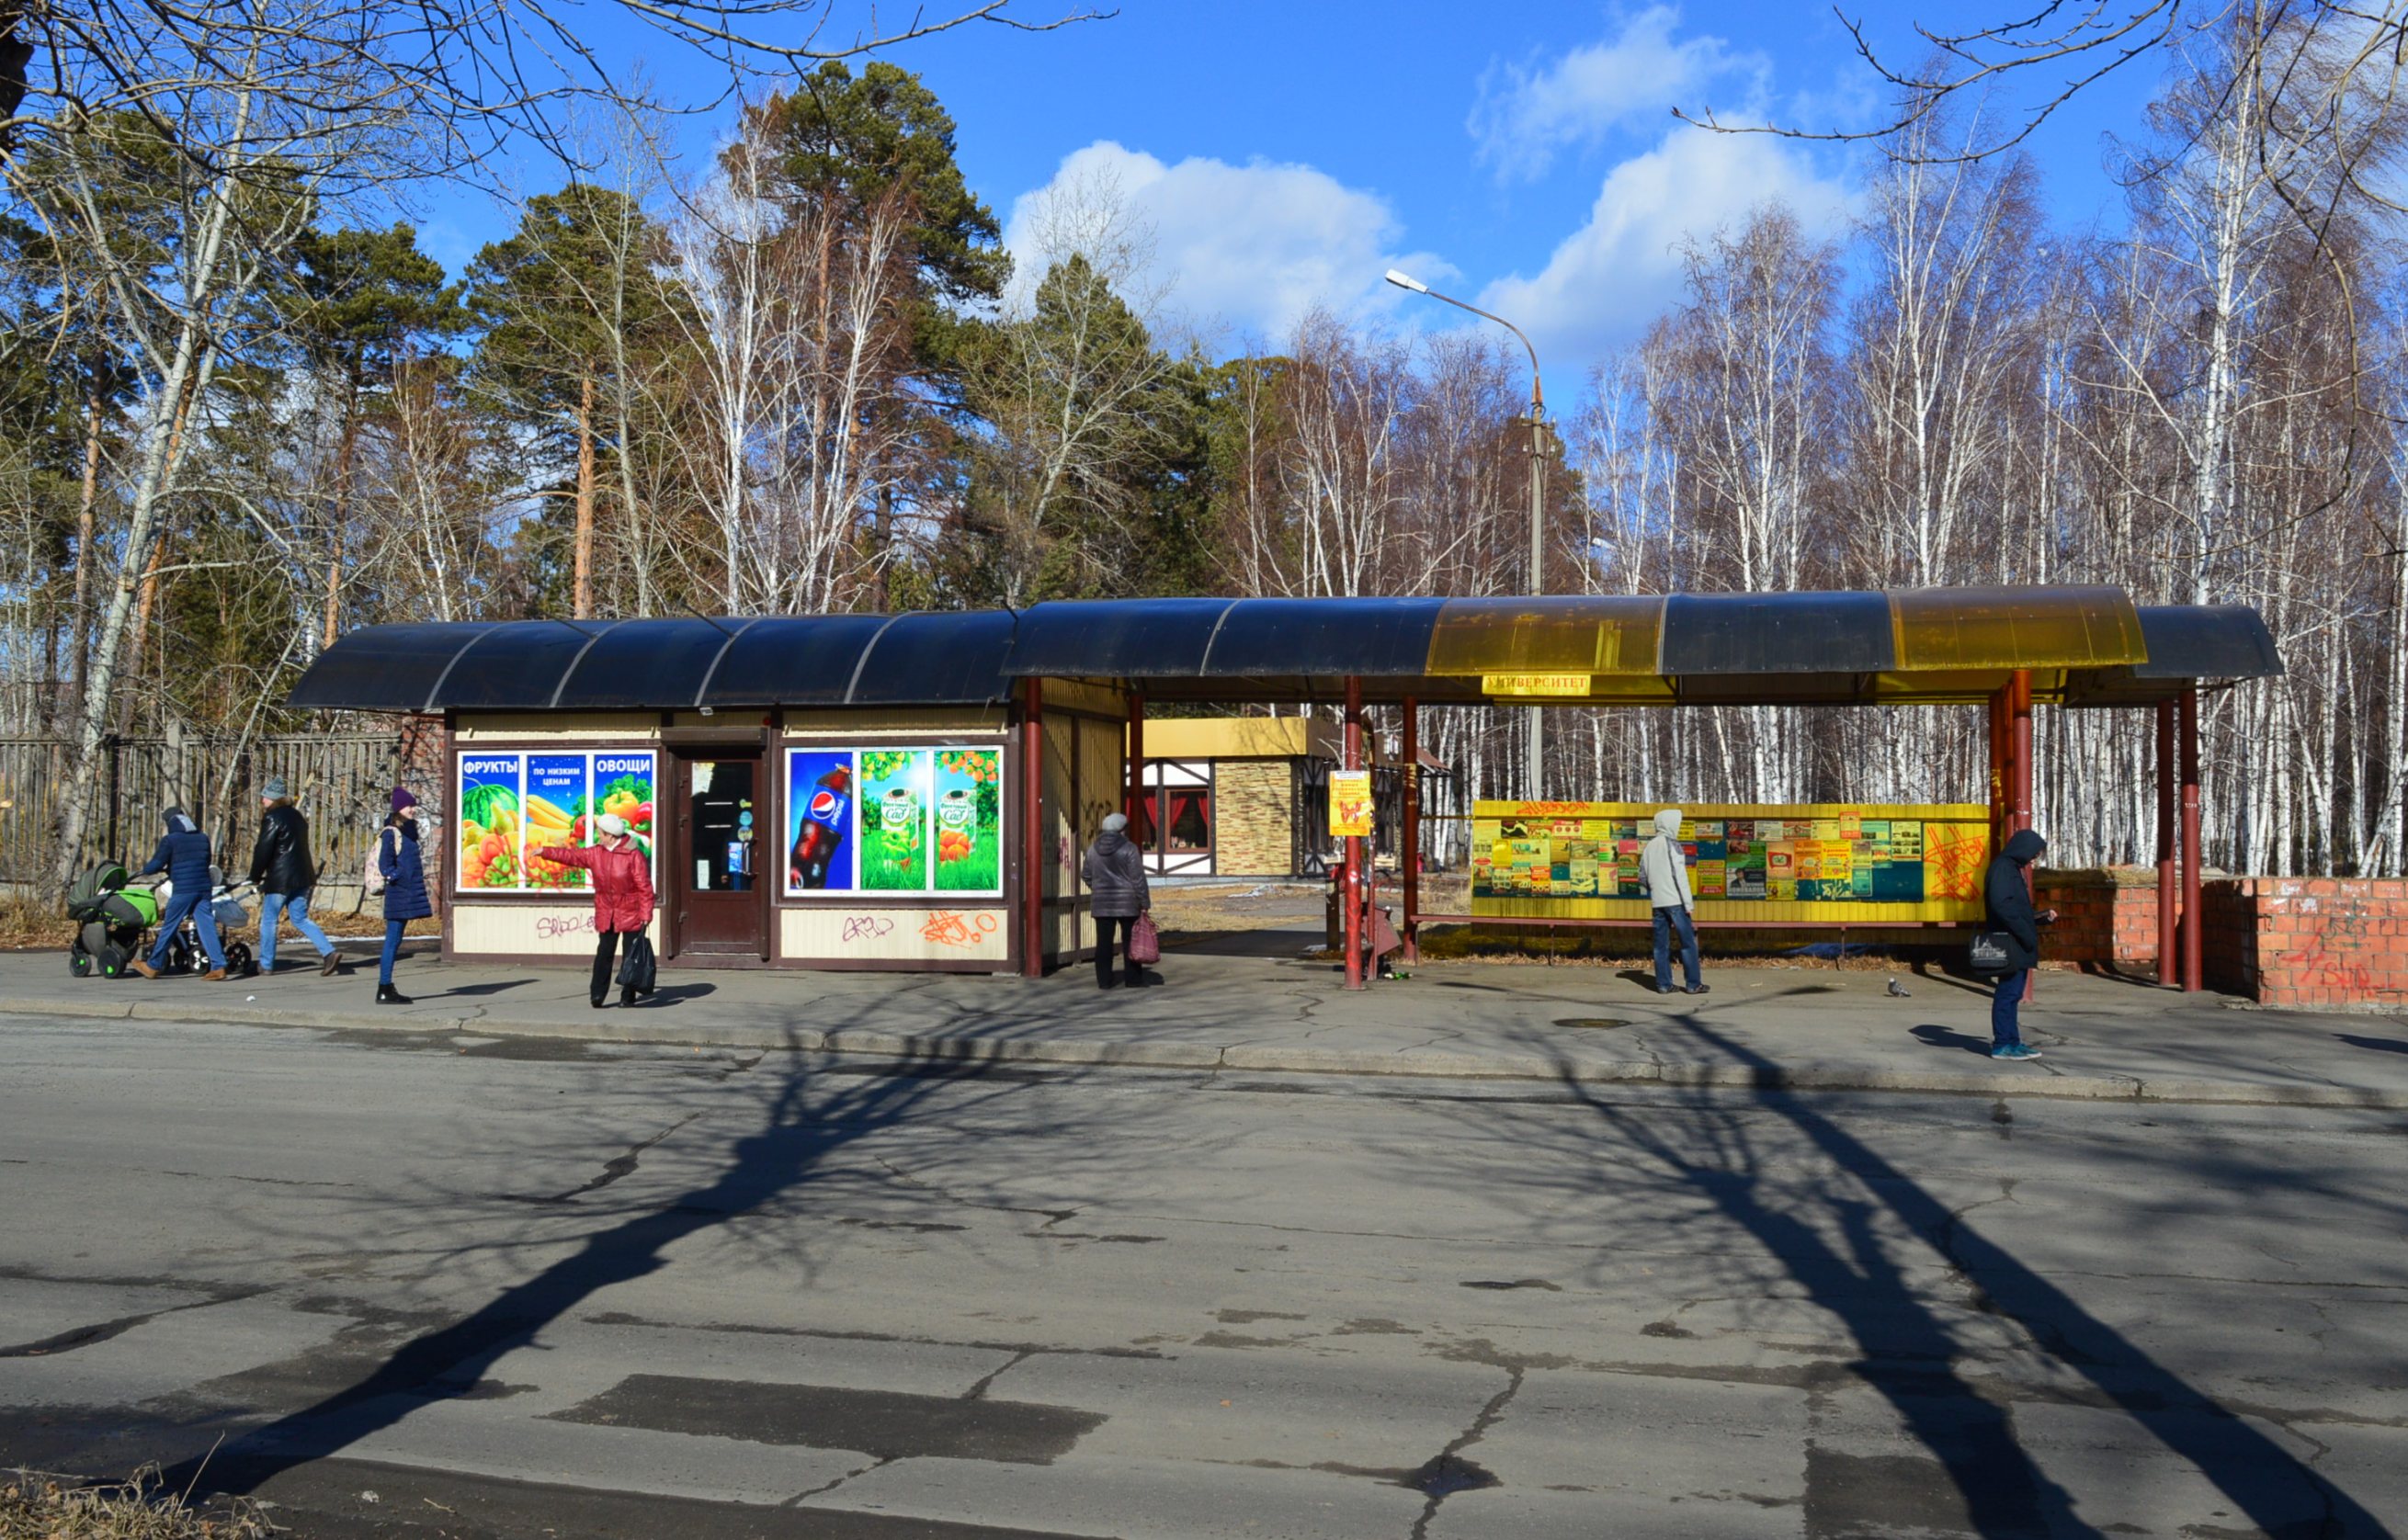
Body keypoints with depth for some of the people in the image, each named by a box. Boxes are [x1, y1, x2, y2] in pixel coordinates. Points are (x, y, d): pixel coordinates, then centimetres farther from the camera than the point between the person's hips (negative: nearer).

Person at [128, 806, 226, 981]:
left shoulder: (170, 840, -5)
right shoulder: (203, 838, 12)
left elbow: (156, 864, -7)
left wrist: (144, 871, 17)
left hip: (183, 890, -4)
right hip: (203, 889, 5)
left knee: (168, 928, 6)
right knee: (207, 927, 2)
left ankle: (152, 967, 17)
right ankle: (218, 966, -8)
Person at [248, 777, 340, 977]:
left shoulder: (272, 818, -12)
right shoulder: (296, 816, 15)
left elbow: (263, 850, -13)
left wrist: (256, 877, -2)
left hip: (280, 878, -8)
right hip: (302, 876, 8)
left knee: (268, 920, 5)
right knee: (300, 919, 11)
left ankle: (265, 965, 11)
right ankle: (329, 952, -3)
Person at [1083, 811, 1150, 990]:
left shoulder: (1093, 849, 5)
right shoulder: (1129, 848, -9)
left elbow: (1087, 875, 14)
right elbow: (1138, 878, -11)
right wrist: (1145, 902, -6)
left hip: (1101, 903, 4)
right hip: (1126, 902, -4)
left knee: (1104, 942, 5)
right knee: (1130, 942, 5)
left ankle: (1104, 980, 5)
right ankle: (1134, 979, 8)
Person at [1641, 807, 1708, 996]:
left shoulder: (1649, 846, 11)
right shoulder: (1671, 844, -9)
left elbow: (1642, 876, 14)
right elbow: (1680, 875, -13)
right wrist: (1688, 904, -12)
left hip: (1657, 902, 6)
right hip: (1675, 901, -6)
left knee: (1661, 944, 7)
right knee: (1688, 942, 0)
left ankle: (1663, 984, 5)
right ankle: (1694, 984, -1)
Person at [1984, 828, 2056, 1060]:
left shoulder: (2012, 869, 19)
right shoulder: (2002, 868, -13)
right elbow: (2001, 905, -23)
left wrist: (2042, 918, 13)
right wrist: (2026, 933, -20)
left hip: (2017, 946, 10)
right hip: (2010, 944, -10)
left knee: (2012, 993, 14)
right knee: (2008, 992, -5)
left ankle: (2011, 1041, 20)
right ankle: (2003, 1044, -1)